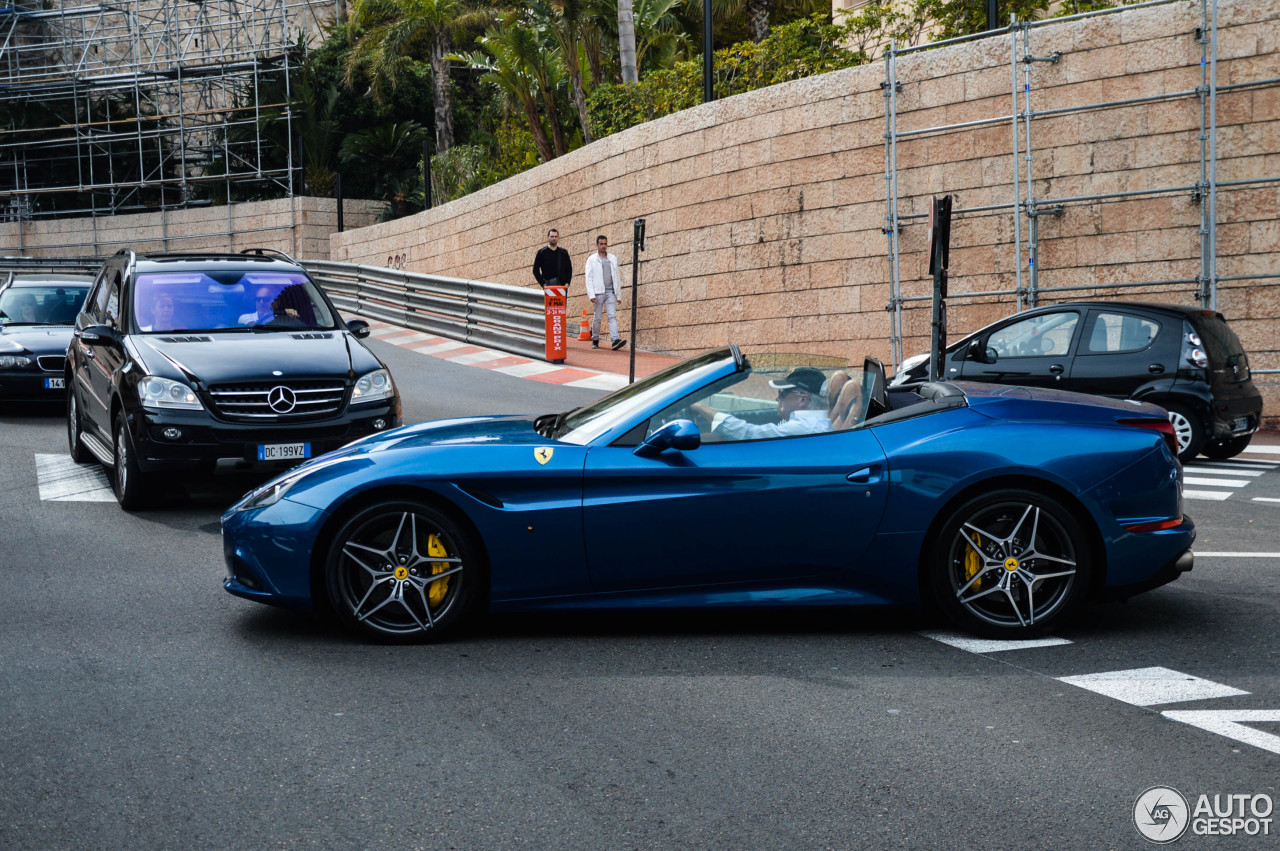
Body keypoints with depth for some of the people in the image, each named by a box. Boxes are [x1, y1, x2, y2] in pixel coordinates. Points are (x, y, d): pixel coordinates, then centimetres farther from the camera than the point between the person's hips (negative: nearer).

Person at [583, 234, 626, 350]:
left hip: (610, 292, 2)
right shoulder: (592, 260, 6)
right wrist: (591, 295, -10)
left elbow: (617, 276, 16)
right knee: (597, 318, 2)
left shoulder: (613, 259, 15)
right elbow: (589, 278, 1)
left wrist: (618, 294, 11)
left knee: (612, 316, -10)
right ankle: (595, 340, 16)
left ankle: (616, 340, -21)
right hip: (598, 292, -2)